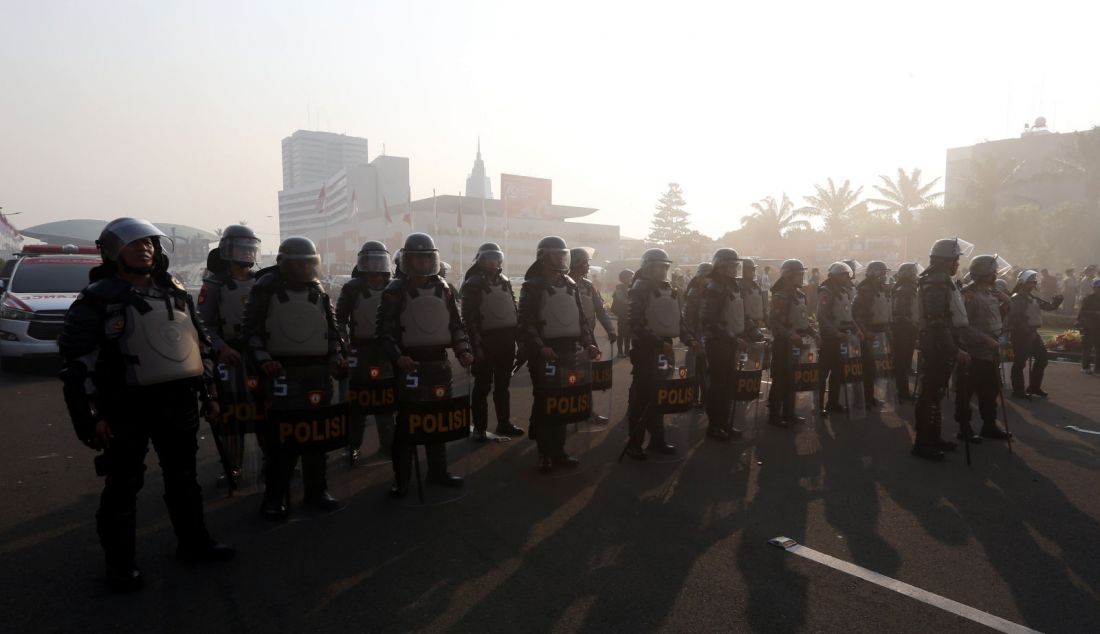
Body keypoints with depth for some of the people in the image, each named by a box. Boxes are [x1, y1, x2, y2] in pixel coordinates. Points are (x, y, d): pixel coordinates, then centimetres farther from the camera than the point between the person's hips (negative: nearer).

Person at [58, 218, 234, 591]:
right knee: (124, 484, 5)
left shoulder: (175, 292, 10)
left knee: (183, 476, 16)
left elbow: (200, 343, 16)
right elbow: (76, 360, -11)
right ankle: (120, 563, 19)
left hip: (177, 401, 6)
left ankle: (193, 542, 31)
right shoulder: (98, 298, -8)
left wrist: (209, 393, 13)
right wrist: (90, 416, -15)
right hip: (127, 406, -5)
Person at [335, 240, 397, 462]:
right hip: (360, 348, -3)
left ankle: (387, 442, 19)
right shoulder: (352, 288, -3)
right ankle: (353, 446, 10)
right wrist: (344, 343, -11)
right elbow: (340, 318, -1)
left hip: (385, 347, 3)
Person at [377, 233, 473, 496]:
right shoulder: (395, 291, -5)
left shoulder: (444, 288, 8)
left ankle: (438, 470, 25)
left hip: (439, 363, 4)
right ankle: (401, 478, 11)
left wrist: (463, 350, -2)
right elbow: (385, 330, -7)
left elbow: (456, 324, 13)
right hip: (409, 364, -4)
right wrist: (397, 357, -21)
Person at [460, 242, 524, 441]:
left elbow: (514, 311, 16)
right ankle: (480, 427, 9)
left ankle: (504, 423, 23)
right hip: (486, 340, -6)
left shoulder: (505, 282, 12)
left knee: (503, 385, 14)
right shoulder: (473, 284, -6)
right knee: (483, 386, 1)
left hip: (506, 339, 6)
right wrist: (476, 344, -18)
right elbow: (468, 318, -12)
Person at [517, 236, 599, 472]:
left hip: (568, 350, 6)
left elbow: (580, 319, 17)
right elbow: (526, 323, -13)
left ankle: (558, 450, 20)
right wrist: (540, 347, -25)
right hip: (544, 353, -6)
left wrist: (588, 343, 4)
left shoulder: (570, 285, 14)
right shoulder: (532, 287, -5)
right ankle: (545, 454, 10)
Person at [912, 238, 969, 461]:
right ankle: (923, 443, 0)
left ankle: (934, 437, 26)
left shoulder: (943, 281, 15)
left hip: (944, 348, 10)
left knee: (936, 392, 16)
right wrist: (955, 350, -24)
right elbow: (938, 324, -24)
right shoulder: (935, 284, -18)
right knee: (931, 394, -6)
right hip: (938, 348, -10)